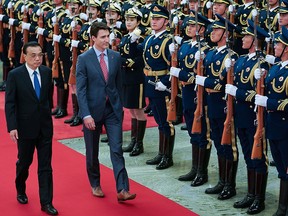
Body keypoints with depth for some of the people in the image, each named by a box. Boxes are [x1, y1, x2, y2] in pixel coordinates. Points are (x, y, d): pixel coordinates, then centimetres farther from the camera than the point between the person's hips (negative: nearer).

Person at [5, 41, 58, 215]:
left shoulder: (47, 72, 0)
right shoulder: (15, 75, -10)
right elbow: (10, 103, -10)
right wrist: (12, 127, -16)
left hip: (45, 126, 2)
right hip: (25, 127, -2)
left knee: (45, 166, 1)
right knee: (24, 162, 14)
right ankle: (21, 191, 39)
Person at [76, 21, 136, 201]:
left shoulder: (116, 57, 3)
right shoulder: (84, 59, -8)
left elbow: (119, 84, 11)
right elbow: (81, 90, -11)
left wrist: (120, 106, 11)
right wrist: (86, 114, -18)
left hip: (113, 109, 2)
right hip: (93, 110, -2)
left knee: (117, 149, -6)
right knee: (92, 151, 11)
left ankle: (122, 190, -8)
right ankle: (95, 185, 30)